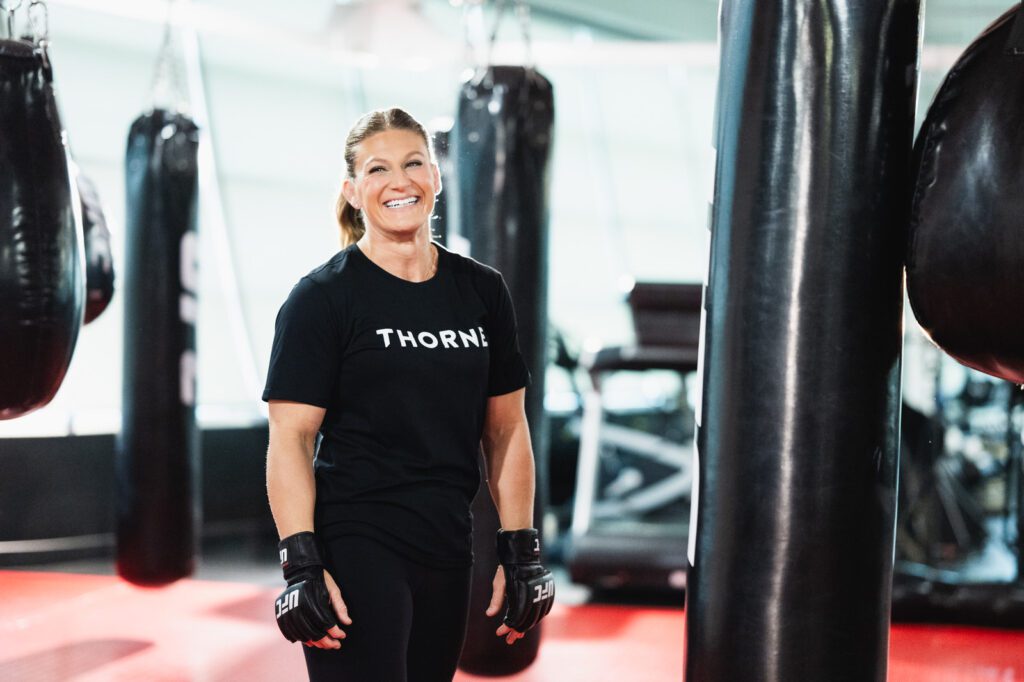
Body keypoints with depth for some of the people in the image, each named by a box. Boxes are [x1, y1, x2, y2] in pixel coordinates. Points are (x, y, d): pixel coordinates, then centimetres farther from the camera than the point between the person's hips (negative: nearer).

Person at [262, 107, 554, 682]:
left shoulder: (482, 292, 9)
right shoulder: (322, 298, -5)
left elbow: (507, 430, 12)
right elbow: (290, 438, -9)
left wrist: (522, 553, 7)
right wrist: (302, 565, -18)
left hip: (447, 550, 5)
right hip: (354, 548, -5)